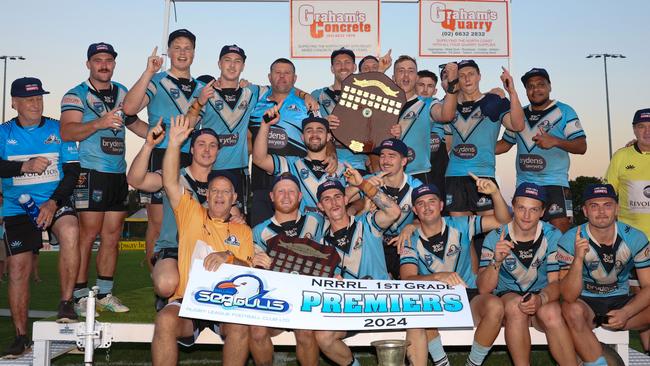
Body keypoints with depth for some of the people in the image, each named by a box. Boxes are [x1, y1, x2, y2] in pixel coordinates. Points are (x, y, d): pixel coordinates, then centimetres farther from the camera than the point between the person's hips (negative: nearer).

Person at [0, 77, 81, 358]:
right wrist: (25, 166, -24)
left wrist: (53, 202, -14)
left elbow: (73, 170, -2)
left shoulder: (58, 129, 4)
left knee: (70, 232, -33)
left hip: (56, 200, -1)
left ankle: (67, 302, -20)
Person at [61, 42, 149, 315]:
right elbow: (67, 132, -17)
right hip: (91, 173, -6)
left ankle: (105, 294, 17)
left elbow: (134, 123, 32)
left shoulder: (121, 93, 16)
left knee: (112, 236, 8)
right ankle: (80, 296, 4)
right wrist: (100, 123, -32)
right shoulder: (76, 95, -2)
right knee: (88, 235, -6)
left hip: (118, 174, 6)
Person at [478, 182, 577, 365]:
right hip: (507, 296, 0)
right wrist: (496, 261, -31)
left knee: (551, 313, -33)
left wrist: (541, 299, -31)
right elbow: (483, 289, -12)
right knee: (515, 307, -34)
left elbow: (556, 282, -8)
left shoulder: (553, 236, -5)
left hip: (543, 296, 1)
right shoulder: (495, 238, -8)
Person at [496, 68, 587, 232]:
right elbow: (505, 144, 20)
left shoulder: (564, 111, 2)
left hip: (554, 184, -4)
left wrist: (555, 141, -23)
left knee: (560, 229, -16)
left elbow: (581, 147, -5)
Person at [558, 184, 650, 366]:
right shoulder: (569, 241, -16)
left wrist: (626, 313, -24)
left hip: (621, 301, 3)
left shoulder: (635, 238, -8)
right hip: (585, 301, -2)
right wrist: (578, 258, -38)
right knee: (572, 310, -36)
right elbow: (569, 297, -21)